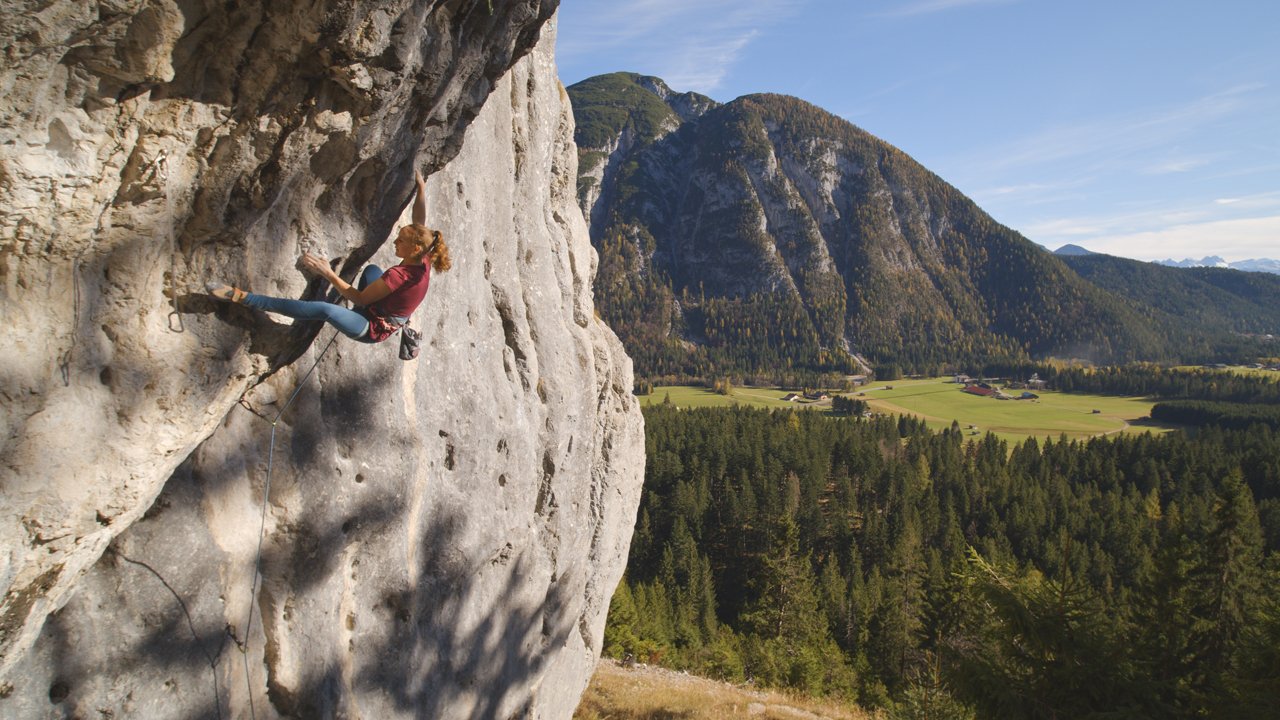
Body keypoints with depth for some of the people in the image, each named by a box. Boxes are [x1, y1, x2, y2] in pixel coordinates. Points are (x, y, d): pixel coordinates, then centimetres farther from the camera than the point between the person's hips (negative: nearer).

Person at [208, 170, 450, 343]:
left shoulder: (398, 276, -32)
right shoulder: (422, 262, -9)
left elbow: (359, 298, -23)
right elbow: (420, 221, 7)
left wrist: (329, 273, -21)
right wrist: (421, 189, 19)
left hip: (373, 329, -9)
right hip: (383, 319, 9)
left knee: (324, 309, -33)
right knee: (372, 269, 25)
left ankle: (241, 296, -33)